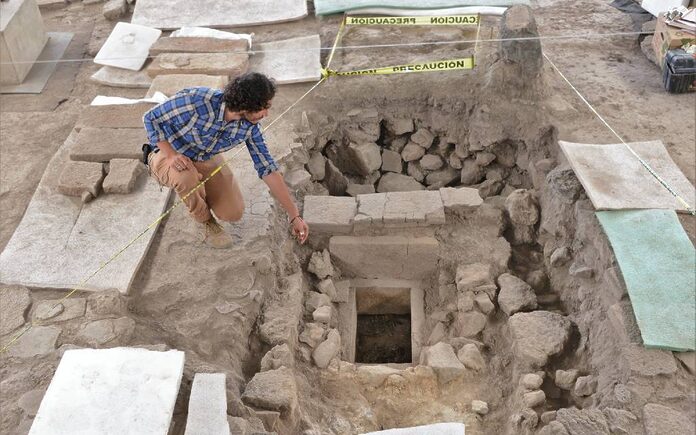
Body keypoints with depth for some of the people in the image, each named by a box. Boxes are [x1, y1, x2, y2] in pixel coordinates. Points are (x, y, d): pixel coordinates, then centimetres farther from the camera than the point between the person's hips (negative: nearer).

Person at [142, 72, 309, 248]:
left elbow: (267, 168, -13)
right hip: (167, 155, -4)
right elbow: (151, 117, -22)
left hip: (205, 159, 4)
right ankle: (206, 222, -6)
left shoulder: (249, 126, -20)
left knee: (233, 213, -7)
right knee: (187, 177, -39)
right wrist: (171, 154, -35)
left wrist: (294, 215, -12)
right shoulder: (196, 100, -36)